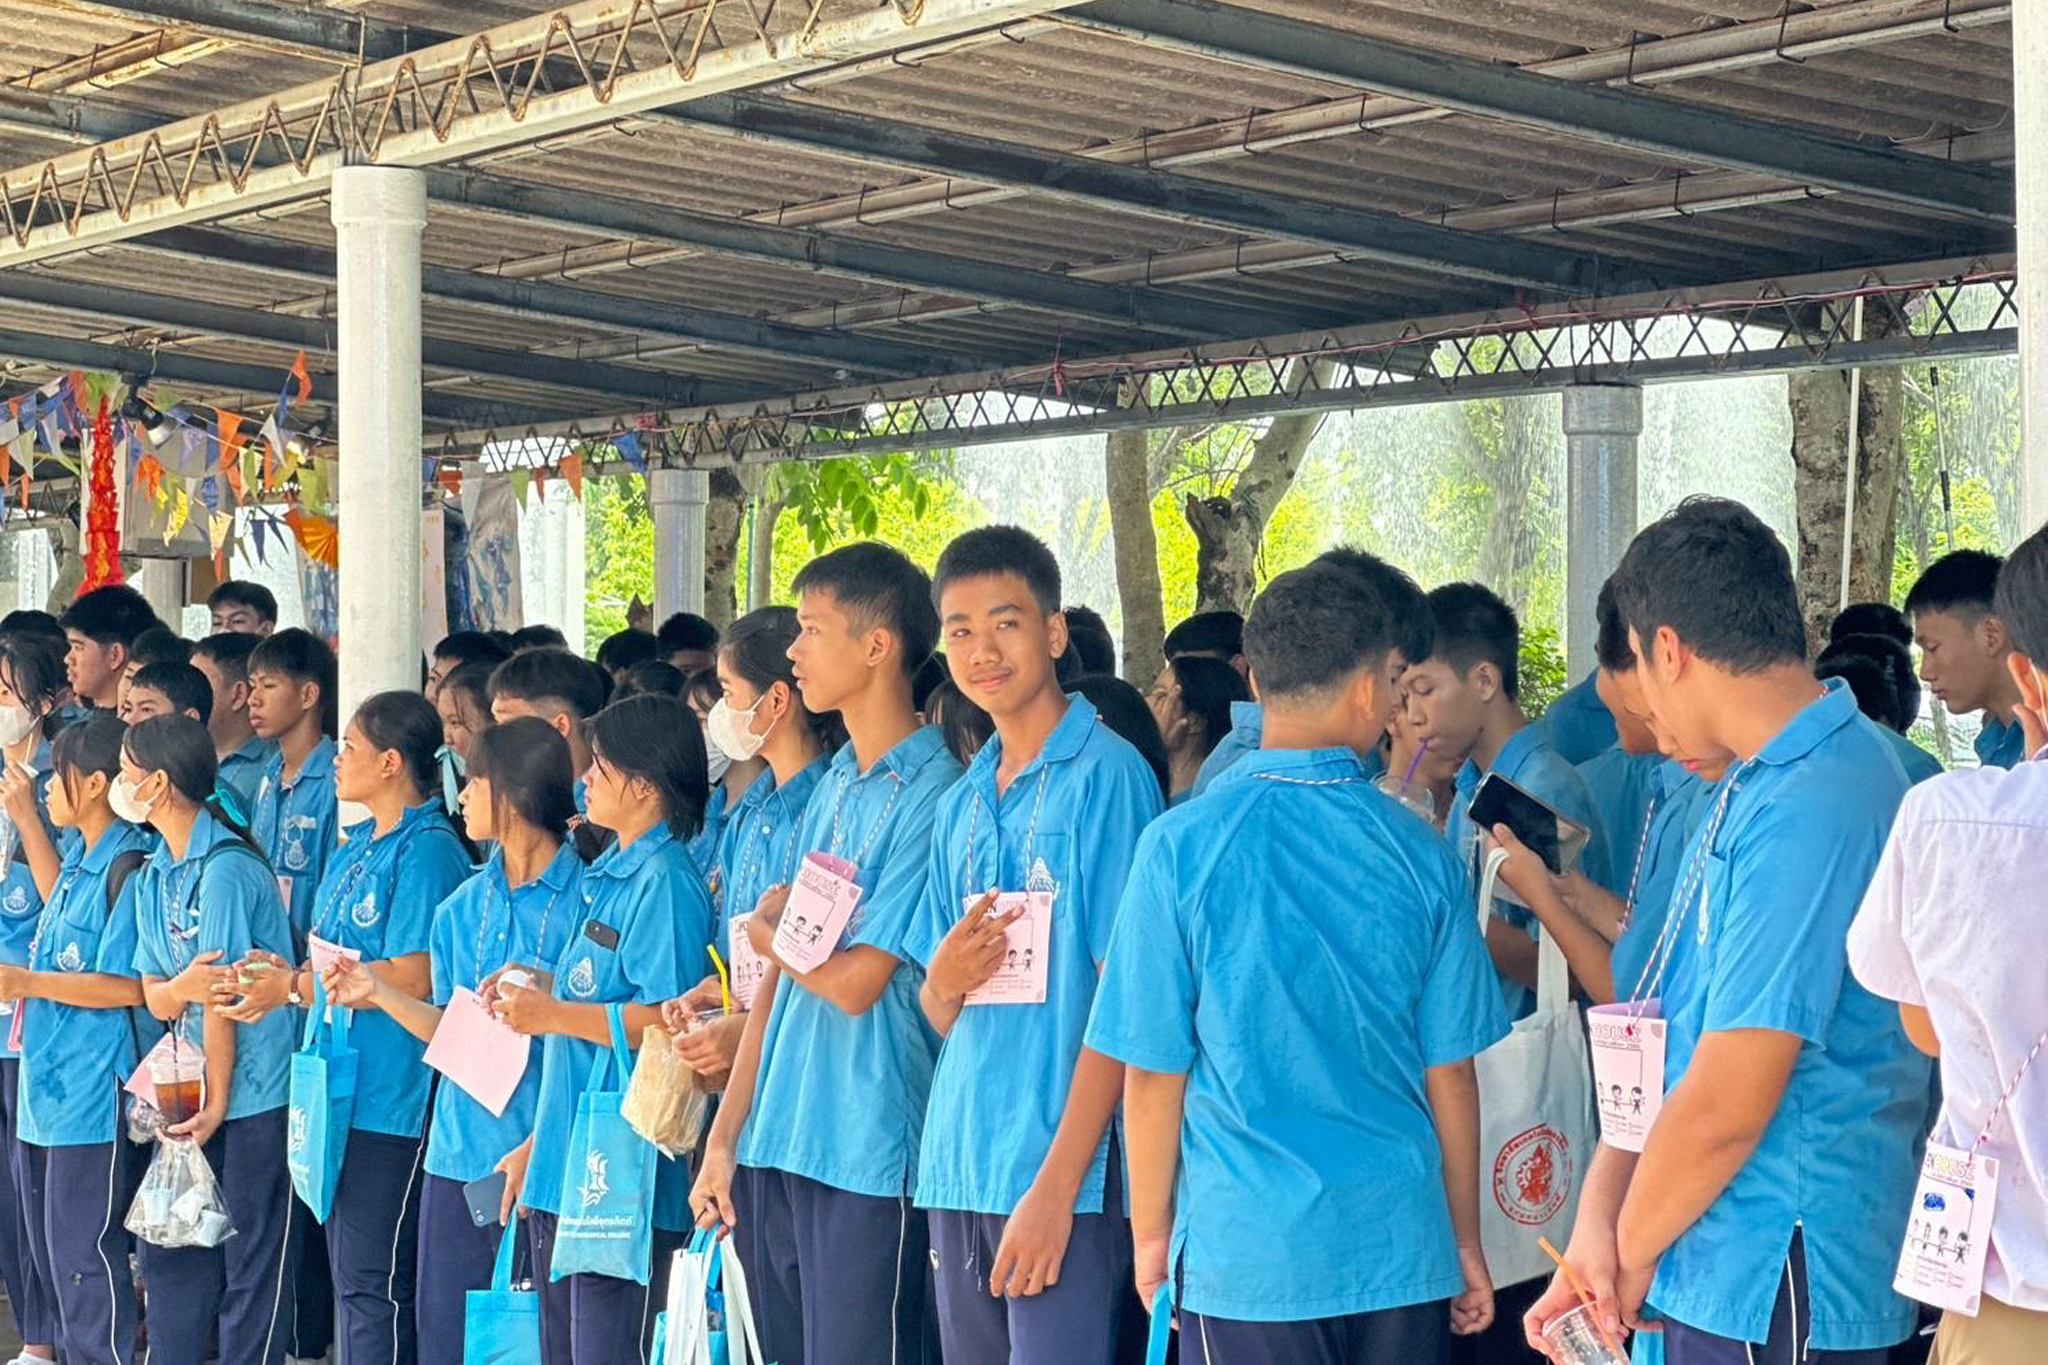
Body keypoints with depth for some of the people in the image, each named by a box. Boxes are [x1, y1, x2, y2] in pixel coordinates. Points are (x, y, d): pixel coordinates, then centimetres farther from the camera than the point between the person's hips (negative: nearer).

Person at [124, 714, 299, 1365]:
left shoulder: (226, 871, -17)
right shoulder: (152, 877, 10)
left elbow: (222, 998, -15)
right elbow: (155, 995, 7)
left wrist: (216, 1104, -11)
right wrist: (181, 987, -18)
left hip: (253, 1092, -8)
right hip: (192, 1090, 8)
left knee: (252, 1262, 0)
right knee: (169, 1251, 12)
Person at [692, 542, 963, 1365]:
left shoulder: (929, 794, -12)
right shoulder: (832, 788, 12)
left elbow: (856, 982, -17)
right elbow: (778, 980, 13)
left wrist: (764, 928, 1)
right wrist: (726, 1136, 11)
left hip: (870, 1159, -8)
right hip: (776, 1145, 8)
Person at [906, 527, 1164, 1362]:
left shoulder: (1107, 775, -6)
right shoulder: (961, 804, 14)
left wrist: (1058, 1184, -17)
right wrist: (943, 978, -6)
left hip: (1062, 1172, -6)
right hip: (958, 1167, 6)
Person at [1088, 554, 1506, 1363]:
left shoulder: (1181, 848, -9)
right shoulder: (1420, 856, -3)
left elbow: (1153, 1074, -5)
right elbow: (1450, 1074, 3)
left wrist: (1150, 1236, 8)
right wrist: (1465, 1241, 16)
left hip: (1247, 1256, -2)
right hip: (1403, 1249, 2)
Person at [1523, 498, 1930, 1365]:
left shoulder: (1805, 813, -22)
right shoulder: (1755, 788, 11)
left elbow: (1725, 1104, -22)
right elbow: (1674, 1027, 10)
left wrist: (1629, 1254, -7)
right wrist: (1598, 1218, 0)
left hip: (1775, 1290, -9)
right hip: (1723, 1271, 9)